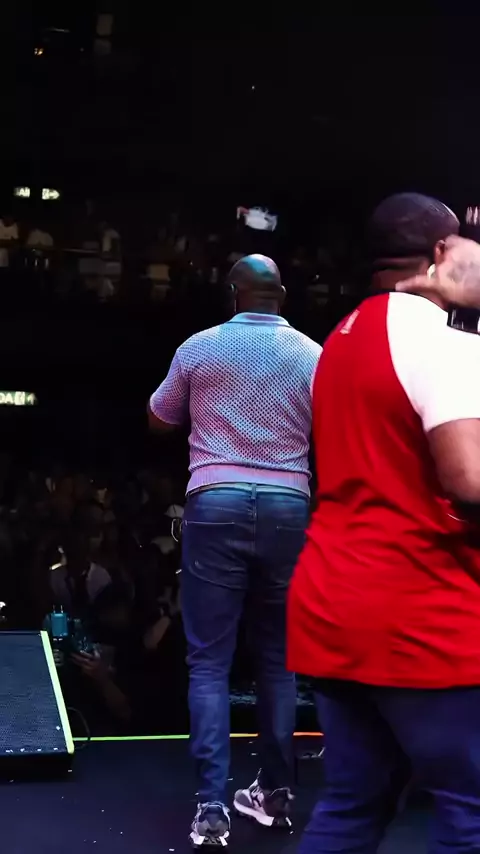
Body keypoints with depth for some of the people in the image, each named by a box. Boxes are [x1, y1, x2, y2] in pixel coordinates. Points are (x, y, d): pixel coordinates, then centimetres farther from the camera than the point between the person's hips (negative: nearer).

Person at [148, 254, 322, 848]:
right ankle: (275, 791, 21)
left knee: (209, 661, 0)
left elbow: (159, 419, 19)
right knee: (277, 656, 14)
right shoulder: (313, 355, 4)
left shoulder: (199, 347, 4)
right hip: (287, 510, 2)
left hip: (216, 506, -1)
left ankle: (211, 807, -7)